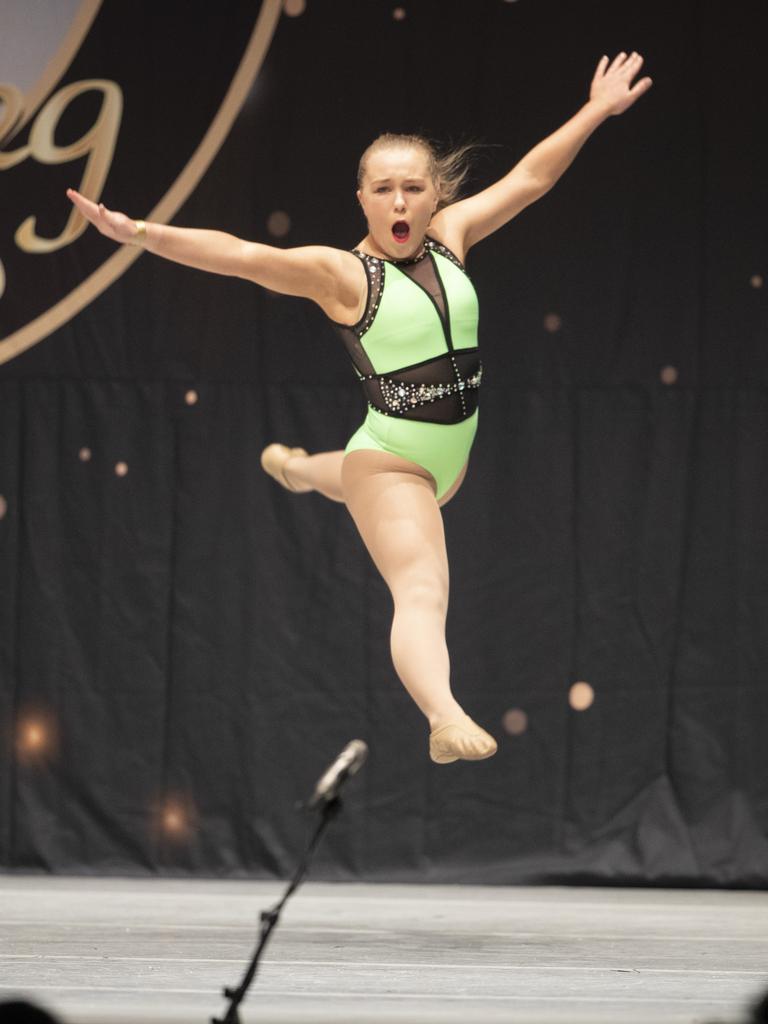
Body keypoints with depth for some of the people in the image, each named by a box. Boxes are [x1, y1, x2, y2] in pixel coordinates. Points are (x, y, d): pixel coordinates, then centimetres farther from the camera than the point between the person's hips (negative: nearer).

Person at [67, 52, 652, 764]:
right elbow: (240, 256, -27)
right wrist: (140, 234, -38)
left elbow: (529, 178, 8)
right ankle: (444, 718, -43)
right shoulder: (340, 272, -16)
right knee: (421, 591, -26)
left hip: (454, 454, 7)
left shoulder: (450, 236, 1)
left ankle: (298, 468, 67)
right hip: (390, 458, -7)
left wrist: (597, 111, 12)